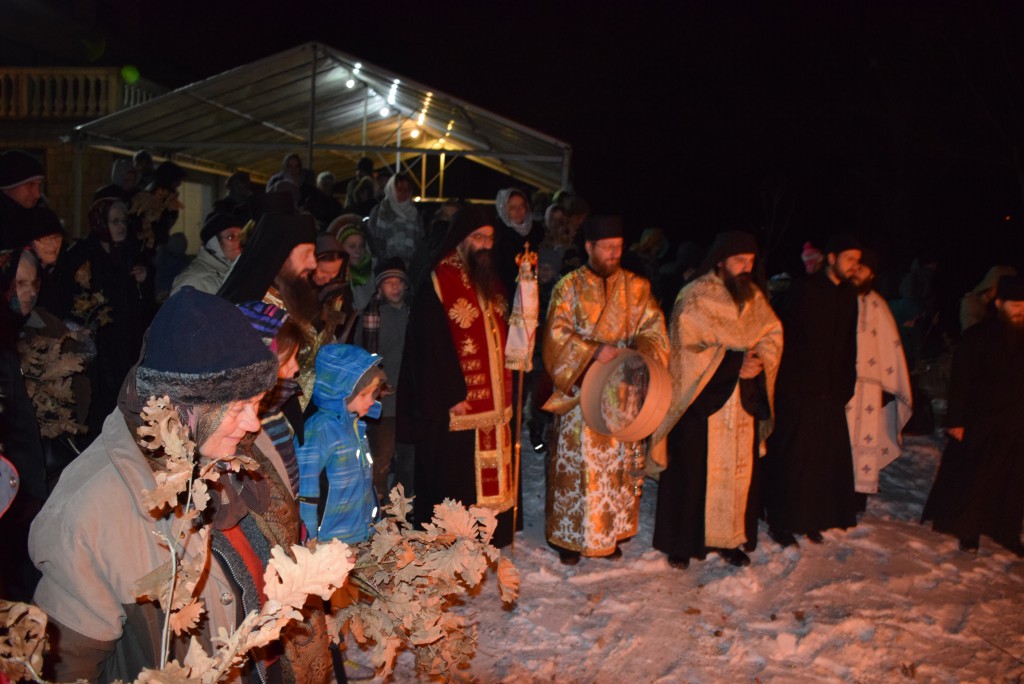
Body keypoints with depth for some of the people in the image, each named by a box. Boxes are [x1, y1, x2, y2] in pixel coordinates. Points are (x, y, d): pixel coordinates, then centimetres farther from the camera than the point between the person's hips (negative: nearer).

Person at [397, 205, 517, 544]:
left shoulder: (489, 280, 13)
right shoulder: (439, 283, -10)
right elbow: (431, 347, -15)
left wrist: (505, 388, 9)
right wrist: (453, 396, -18)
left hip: (493, 401, 7)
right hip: (457, 403, -7)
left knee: (489, 475, 12)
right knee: (455, 477, 0)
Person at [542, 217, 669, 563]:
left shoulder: (637, 287, 5)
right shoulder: (569, 287, -2)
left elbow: (653, 330, 2)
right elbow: (556, 334, -9)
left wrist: (641, 351, -19)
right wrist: (594, 350, -22)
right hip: (580, 390, -3)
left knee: (618, 463, 9)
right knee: (577, 463, 2)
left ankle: (612, 531, 24)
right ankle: (569, 535, 15)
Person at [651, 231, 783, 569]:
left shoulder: (755, 297, 9)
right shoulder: (694, 298, -8)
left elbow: (773, 335, 8)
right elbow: (689, 349, -13)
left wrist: (760, 359, -13)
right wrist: (733, 363, -21)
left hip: (744, 401, 5)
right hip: (701, 401, -5)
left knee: (739, 471, 10)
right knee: (693, 473, 1)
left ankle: (729, 538, 24)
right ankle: (681, 543, 14)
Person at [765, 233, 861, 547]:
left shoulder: (848, 296, 11)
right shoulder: (804, 291, -8)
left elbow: (849, 347, 16)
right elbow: (786, 338, -11)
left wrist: (845, 386, 10)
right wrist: (788, 383, -14)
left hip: (829, 392, 7)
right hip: (798, 392, -6)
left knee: (828, 458, 9)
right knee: (791, 459, -1)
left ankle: (811, 520, 23)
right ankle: (780, 523, 10)